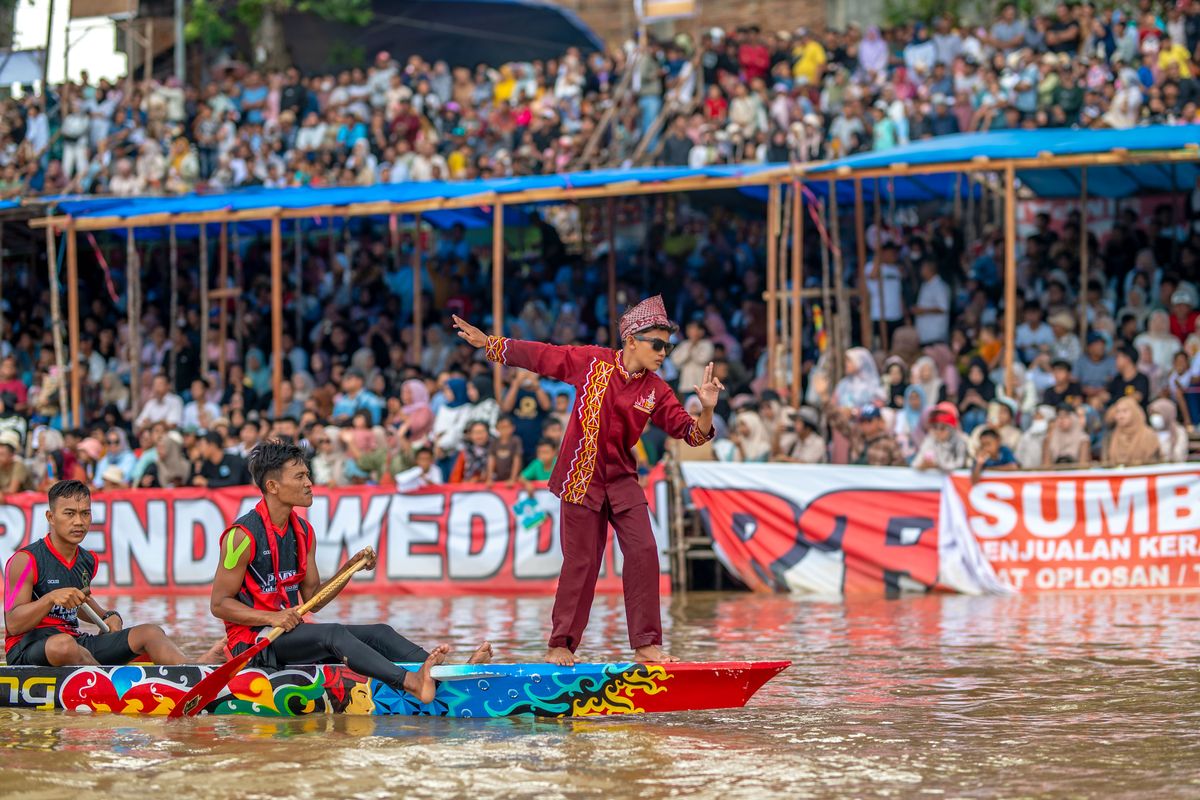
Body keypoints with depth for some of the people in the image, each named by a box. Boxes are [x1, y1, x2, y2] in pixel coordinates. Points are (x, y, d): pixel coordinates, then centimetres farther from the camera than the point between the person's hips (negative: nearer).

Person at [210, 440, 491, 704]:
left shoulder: (304, 532, 12)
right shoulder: (243, 535, -12)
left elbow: (312, 598, 14)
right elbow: (219, 604, -12)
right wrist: (271, 618, -24)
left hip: (291, 630, 9)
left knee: (379, 633, -8)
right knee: (333, 634, -31)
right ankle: (411, 683, -52)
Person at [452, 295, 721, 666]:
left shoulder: (656, 391, 0)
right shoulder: (592, 362, -8)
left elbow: (691, 432, -4)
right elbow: (539, 356, -1)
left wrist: (706, 409, -24)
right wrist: (487, 343, 0)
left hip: (623, 479, 3)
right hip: (582, 477, -3)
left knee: (643, 553, -7)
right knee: (582, 561, -1)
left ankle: (645, 644, -1)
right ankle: (560, 645, 11)